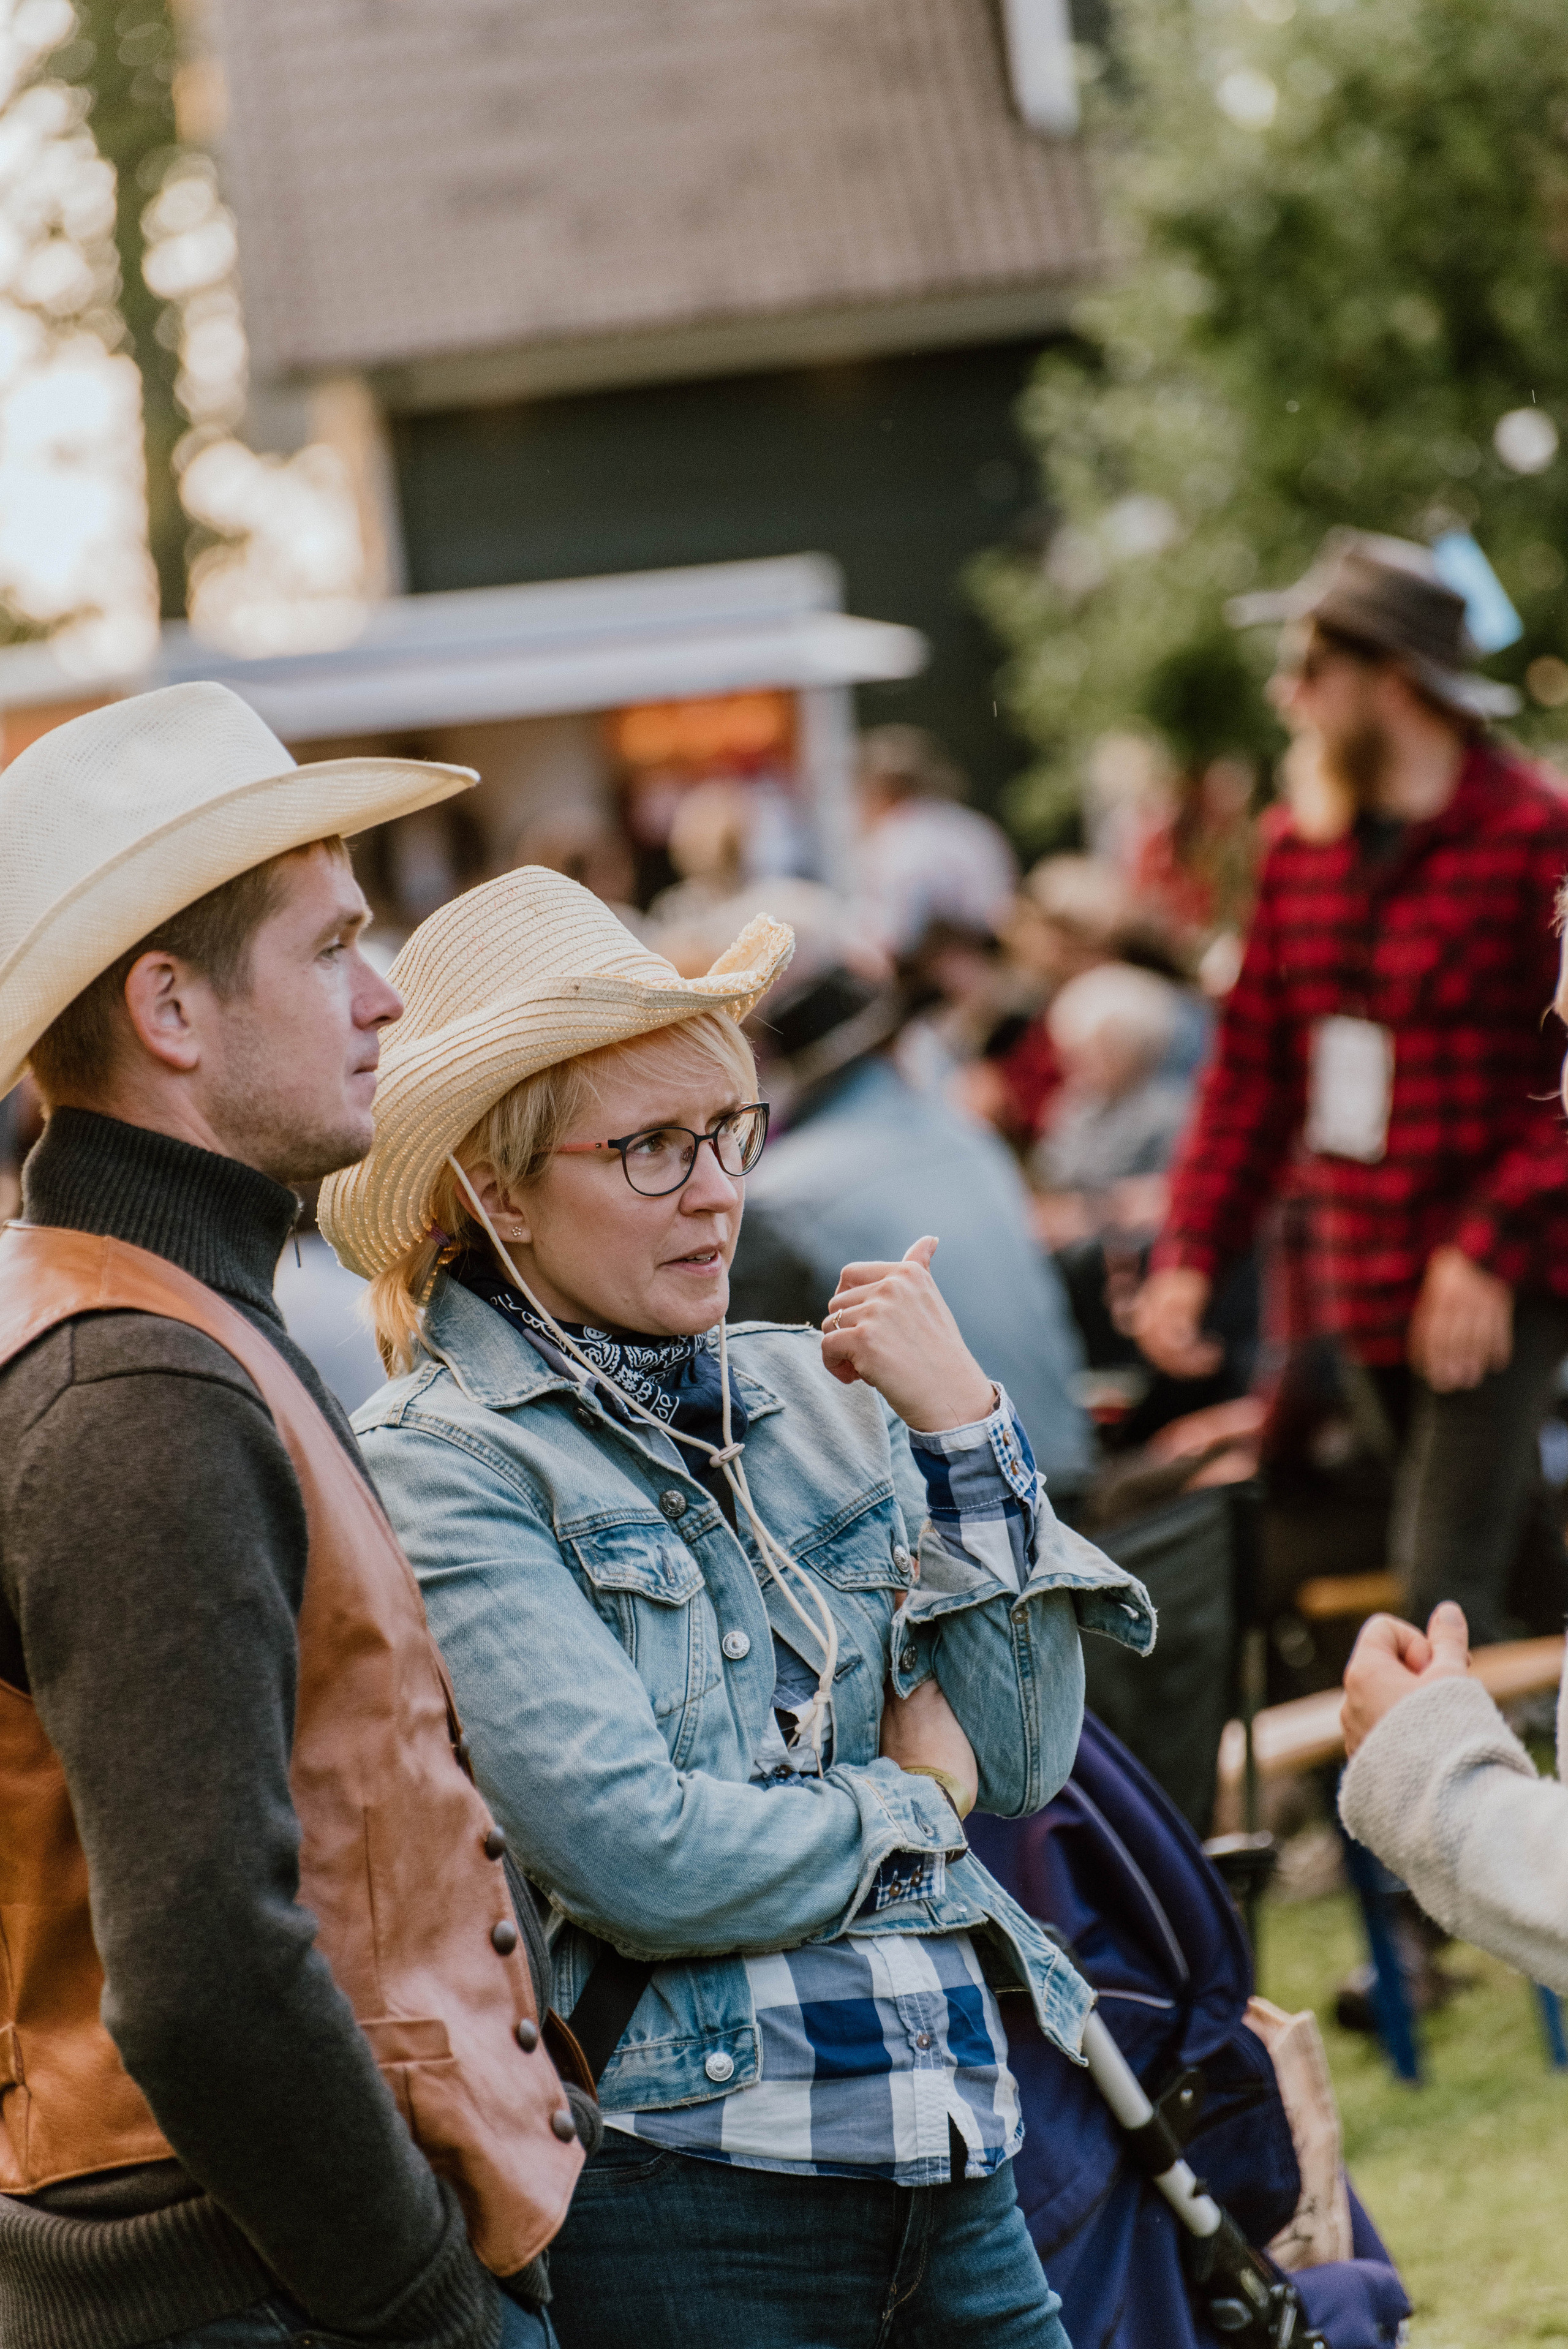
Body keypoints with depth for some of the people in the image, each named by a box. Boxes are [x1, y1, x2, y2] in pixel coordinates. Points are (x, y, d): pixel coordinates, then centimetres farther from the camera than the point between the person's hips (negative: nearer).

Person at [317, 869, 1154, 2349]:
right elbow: (643, 1861, -18)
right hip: (685, 2207, -6)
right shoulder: (439, 1471, -10)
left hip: (952, 2169, 6)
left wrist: (960, 1426, -4)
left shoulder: (806, 1390, 7)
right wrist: (907, 1799, -3)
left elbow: (1023, 1759, 5)